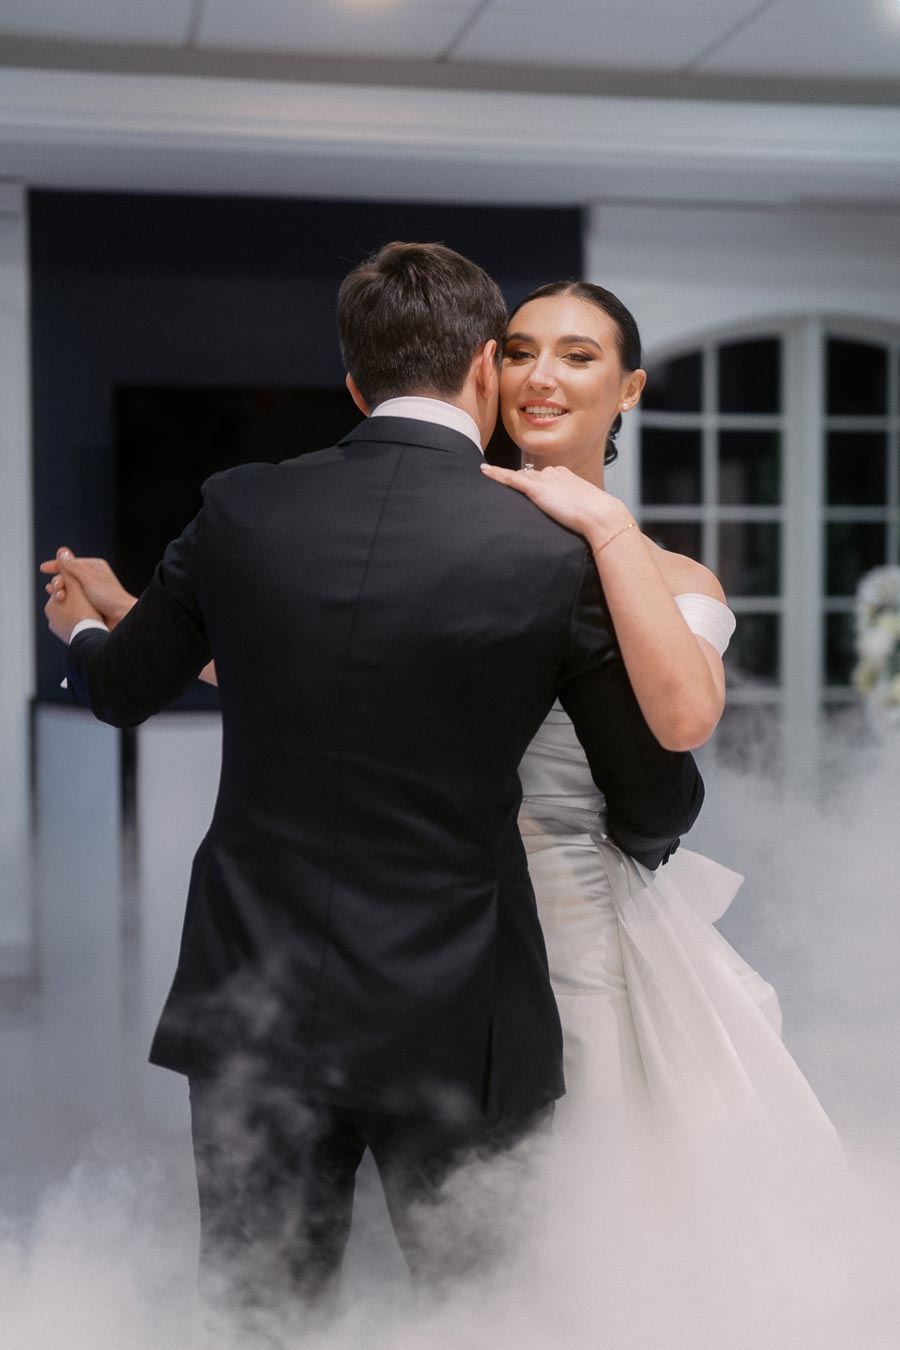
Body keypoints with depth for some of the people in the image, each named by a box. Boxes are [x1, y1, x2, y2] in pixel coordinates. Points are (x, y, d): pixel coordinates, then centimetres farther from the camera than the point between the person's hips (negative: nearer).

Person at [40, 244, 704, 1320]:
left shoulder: (239, 511, -5)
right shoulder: (558, 556, -11)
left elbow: (122, 689, 12)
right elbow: (658, 808, 0)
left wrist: (80, 628, 36)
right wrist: (636, 841, 25)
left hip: (255, 1003, 3)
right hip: (453, 1023, -2)